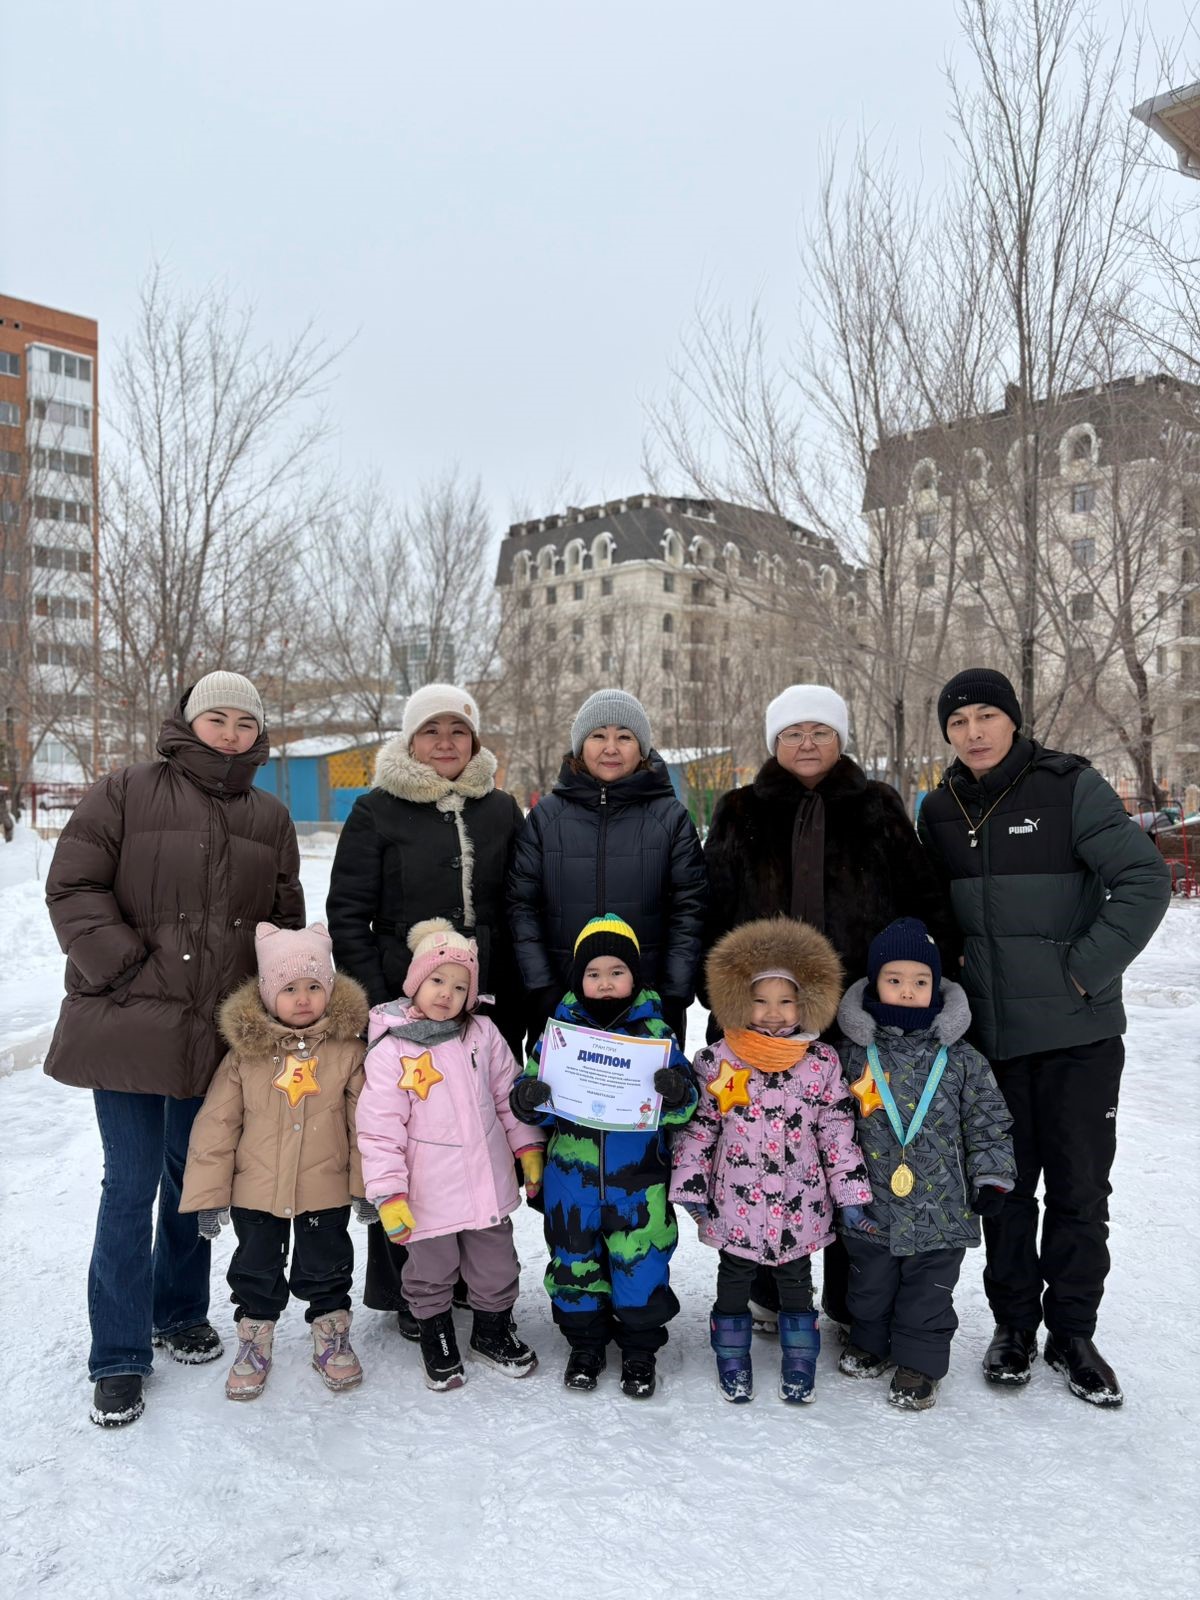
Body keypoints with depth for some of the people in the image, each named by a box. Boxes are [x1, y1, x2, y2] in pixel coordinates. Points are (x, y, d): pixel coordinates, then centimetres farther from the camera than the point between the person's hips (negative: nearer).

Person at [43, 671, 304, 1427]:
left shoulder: (269, 818, 10)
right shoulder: (126, 794, -3)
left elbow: (285, 920, 14)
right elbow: (73, 888, -7)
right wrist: (124, 967, -15)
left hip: (218, 1032, 4)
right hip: (128, 1025, -4)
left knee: (192, 1179, 17)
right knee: (130, 1187, 1)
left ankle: (180, 1312, 37)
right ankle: (119, 1356, 16)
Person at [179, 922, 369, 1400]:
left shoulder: (348, 1050, -10)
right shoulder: (245, 1051, -9)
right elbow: (216, 1123, -5)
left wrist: (368, 1183, -4)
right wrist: (209, 1192, -5)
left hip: (326, 1191, -1)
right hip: (256, 1191, 1)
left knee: (326, 1269, 15)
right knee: (257, 1271, 17)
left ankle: (332, 1338, 36)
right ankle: (253, 1344, 37)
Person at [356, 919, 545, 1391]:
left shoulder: (482, 1034, -2)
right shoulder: (391, 1051, -14)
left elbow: (510, 1094, 8)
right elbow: (379, 1129, -14)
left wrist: (528, 1147, 5)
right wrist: (388, 1193, -17)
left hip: (488, 1185, 4)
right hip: (430, 1195, -3)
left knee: (496, 1268, 20)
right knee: (431, 1275, 16)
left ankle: (493, 1333, 44)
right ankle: (437, 1343, 40)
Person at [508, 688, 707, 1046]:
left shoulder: (672, 818, 1)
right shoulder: (546, 816, 3)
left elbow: (689, 912, -1)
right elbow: (522, 906, 1)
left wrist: (675, 997, -8)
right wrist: (542, 988, -7)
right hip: (559, 1003, 1)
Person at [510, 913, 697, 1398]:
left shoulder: (655, 1032, -3)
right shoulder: (562, 1029, 0)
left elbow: (687, 1104, -4)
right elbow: (531, 1090, 2)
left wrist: (677, 1093, -27)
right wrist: (527, 1097, -21)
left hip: (638, 1176, -1)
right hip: (572, 1173, 2)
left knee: (640, 1263, 7)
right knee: (574, 1260, 14)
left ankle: (640, 1349, 30)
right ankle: (585, 1342, 35)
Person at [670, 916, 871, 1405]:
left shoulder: (821, 1062, -5)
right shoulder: (717, 1060, -8)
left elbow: (837, 1130, 0)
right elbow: (698, 1124, 0)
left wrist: (850, 1192, 1)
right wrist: (691, 1184, -1)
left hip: (800, 1207, 1)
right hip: (736, 1204, 0)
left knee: (796, 1282, 16)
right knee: (734, 1281, 15)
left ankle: (800, 1364, 35)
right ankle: (732, 1362, 34)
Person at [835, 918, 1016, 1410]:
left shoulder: (959, 1055, -6)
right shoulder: (854, 1050, -5)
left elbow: (988, 1117, 2)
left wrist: (991, 1177, -3)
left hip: (940, 1205, -1)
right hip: (871, 1204, 1)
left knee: (928, 1291, 11)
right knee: (870, 1282, 19)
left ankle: (919, 1362, 30)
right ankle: (869, 1342, 42)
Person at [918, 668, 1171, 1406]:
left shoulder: (1071, 786, -9)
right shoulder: (942, 809, 6)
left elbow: (1146, 879, -12)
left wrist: (1087, 969, -15)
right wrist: (951, 979, 5)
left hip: (1076, 1031, -3)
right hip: (988, 1032, 3)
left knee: (1080, 1186, 7)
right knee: (1005, 1183, 13)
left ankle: (1073, 1332, 25)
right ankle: (1014, 1324, 29)